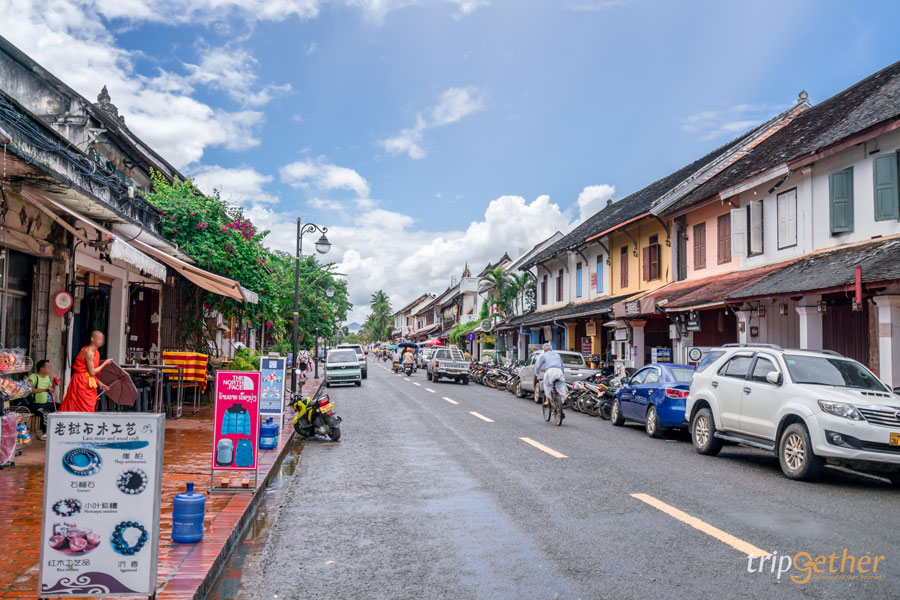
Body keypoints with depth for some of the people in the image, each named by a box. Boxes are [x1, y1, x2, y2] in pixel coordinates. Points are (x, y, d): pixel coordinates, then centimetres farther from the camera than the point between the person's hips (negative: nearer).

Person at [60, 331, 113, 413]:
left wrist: (100, 384, 6)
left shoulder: (96, 353, 11)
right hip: (81, 382, -9)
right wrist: (105, 363, -9)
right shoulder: (89, 352, -17)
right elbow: (92, 372, -17)